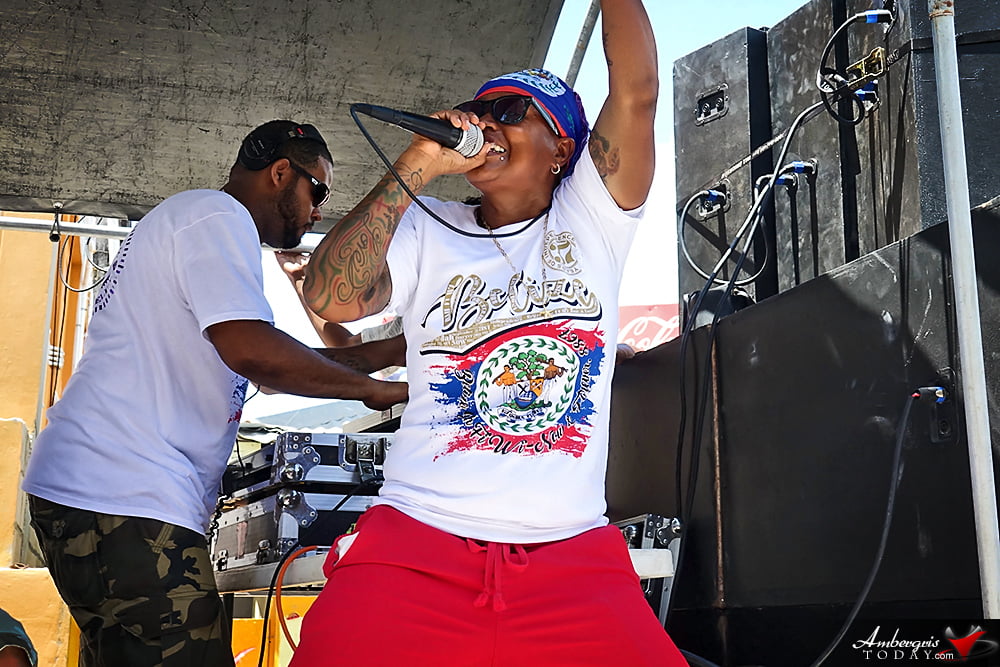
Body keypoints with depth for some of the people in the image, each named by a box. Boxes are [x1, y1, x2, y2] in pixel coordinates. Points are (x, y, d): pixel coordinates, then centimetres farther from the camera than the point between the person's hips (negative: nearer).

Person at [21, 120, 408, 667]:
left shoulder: (188, 217, 27)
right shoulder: (217, 215, -7)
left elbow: (250, 358, 28)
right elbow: (252, 350, -21)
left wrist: (383, 353, 21)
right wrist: (372, 390, -7)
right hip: (126, 499, -11)